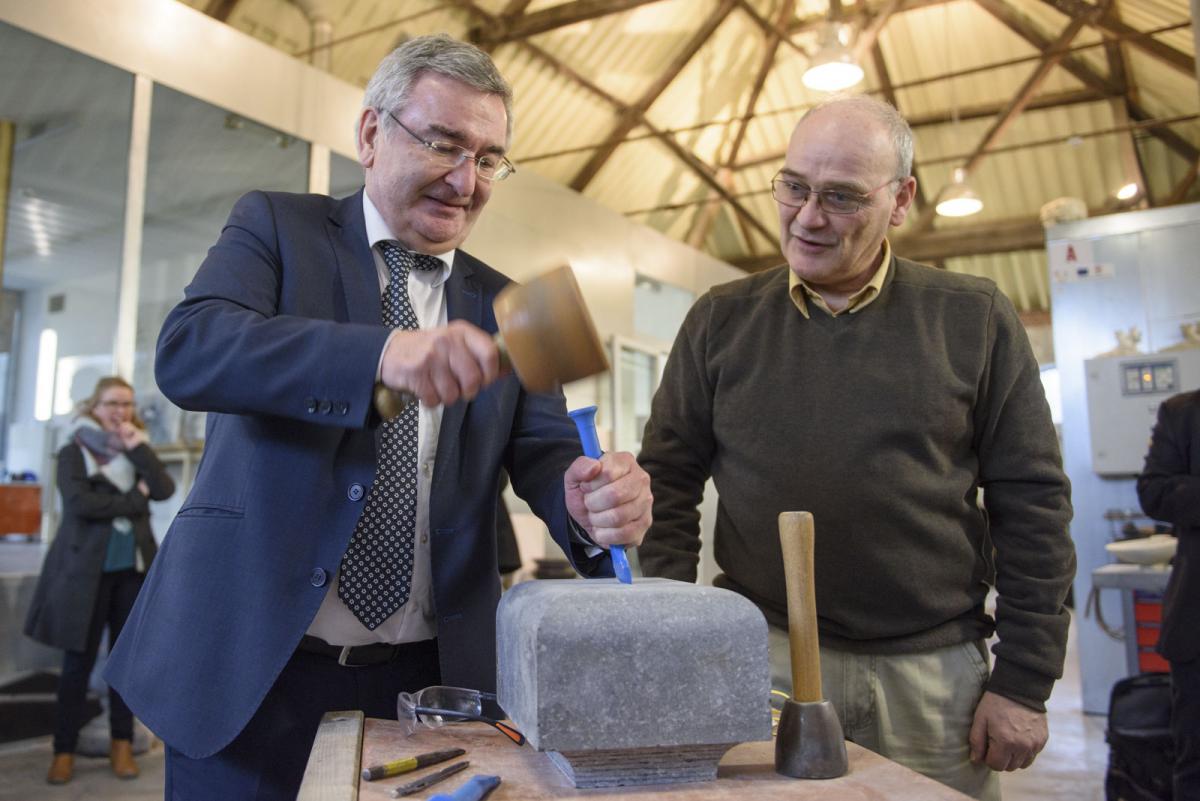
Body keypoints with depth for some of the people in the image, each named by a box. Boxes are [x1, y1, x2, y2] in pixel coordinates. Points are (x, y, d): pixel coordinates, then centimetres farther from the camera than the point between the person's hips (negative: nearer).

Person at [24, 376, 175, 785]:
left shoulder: (136, 452, 13)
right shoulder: (73, 453, 1)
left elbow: (165, 489, -5)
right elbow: (80, 503, -15)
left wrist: (138, 446, -8)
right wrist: (134, 500, -10)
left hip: (133, 568, 3)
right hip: (87, 570, -3)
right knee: (79, 661, 1)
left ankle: (122, 744, 17)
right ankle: (64, 749, 13)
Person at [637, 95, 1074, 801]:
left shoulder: (976, 320, 0)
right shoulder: (721, 320, 3)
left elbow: (1033, 504, 1)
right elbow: (668, 484, 4)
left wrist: (1026, 682, -1)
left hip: (937, 673, 0)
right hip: (758, 663, 1)